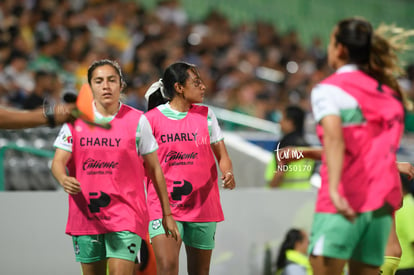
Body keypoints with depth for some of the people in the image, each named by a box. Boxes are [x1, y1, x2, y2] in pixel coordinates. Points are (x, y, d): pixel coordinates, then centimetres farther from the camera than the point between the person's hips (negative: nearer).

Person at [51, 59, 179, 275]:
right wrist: (64, 179, -26)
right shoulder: (76, 120, 4)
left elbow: (154, 169, 6)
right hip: (85, 215, 3)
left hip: (126, 215, -3)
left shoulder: (137, 121, 0)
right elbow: (58, 162, -2)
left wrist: (166, 213, 8)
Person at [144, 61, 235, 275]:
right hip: (164, 206, -3)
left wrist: (227, 174, -13)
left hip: (203, 206, 4)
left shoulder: (205, 115, 7)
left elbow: (221, 155, 8)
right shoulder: (151, 119, -2)